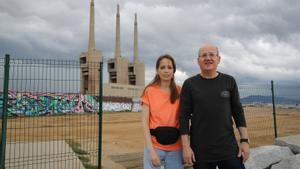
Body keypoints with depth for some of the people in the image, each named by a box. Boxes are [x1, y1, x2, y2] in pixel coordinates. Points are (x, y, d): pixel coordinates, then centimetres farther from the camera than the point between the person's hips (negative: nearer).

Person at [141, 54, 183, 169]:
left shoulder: (179, 92, 2)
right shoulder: (149, 91, -4)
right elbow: (145, 122, -6)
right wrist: (151, 150, -12)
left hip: (175, 147, 2)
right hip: (154, 145, -2)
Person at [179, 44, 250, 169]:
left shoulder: (229, 81, 4)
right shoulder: (189, 84, -2)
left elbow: (238, 112, 6)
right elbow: (184, 117, -3)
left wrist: (244, 140, 1)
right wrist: (186, 146, -8)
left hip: (229, 149, 2)